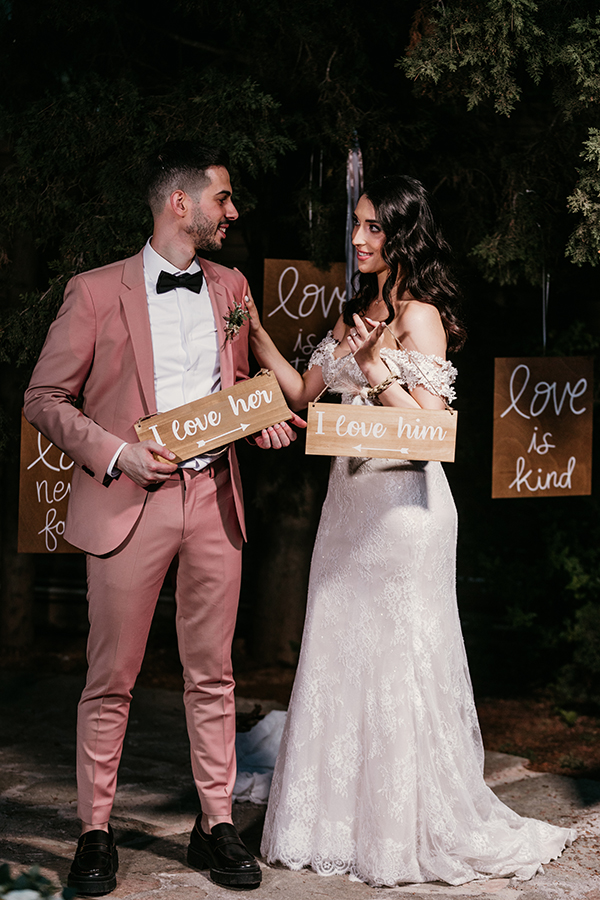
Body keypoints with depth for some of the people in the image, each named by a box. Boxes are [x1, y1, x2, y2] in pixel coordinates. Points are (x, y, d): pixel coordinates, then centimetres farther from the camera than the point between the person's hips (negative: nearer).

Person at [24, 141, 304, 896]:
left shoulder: (230, 288, 14)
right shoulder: (96, 292, -2)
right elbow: (43, 398, -1)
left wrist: (262, 420, 3)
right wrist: (114, 451, -14)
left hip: (214, 497, 4)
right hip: (130, 500, -4)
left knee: (212, 672, 8)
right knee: (111, 677, 1)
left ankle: (216, 826, 17)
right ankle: (95, 833, 12)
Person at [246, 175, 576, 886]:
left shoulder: (419, 316, -10)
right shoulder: (357, 312, 14)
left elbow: (430, 423, -15)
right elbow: (306, 396, 17)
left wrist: (376, 368, -24)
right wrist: (256, 336, 12)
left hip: (401, 503, -8)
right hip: (349, 497, 8)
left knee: (397, 660, -2)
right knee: (340, 656, 9)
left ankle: (409, 830, 8)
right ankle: (343, 821, 18)